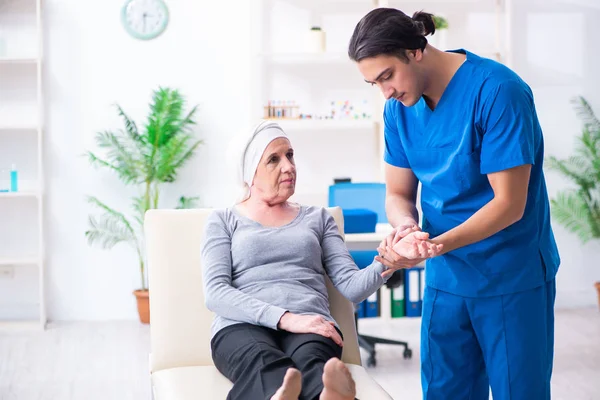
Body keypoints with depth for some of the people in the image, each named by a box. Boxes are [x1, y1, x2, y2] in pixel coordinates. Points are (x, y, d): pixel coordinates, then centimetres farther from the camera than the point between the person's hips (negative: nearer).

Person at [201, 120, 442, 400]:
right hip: (244, 327, -1)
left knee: (312, 364, -40)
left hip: (310, 327, 1)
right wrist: (286, 318, -14)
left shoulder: (318, 218, 26)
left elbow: (351, 287, 13)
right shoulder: (223, 221, 19)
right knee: (266, 366, -42)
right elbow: (215, 292, 2)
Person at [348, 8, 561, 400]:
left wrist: (436, 245, -30)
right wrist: (406, 224, -16)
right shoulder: (399, 107, 0)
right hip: (446, 277, 5)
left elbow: (509, 204, -20)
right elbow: (398, 193, 8)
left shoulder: (497, 91, -20)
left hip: (513, 279, -5)